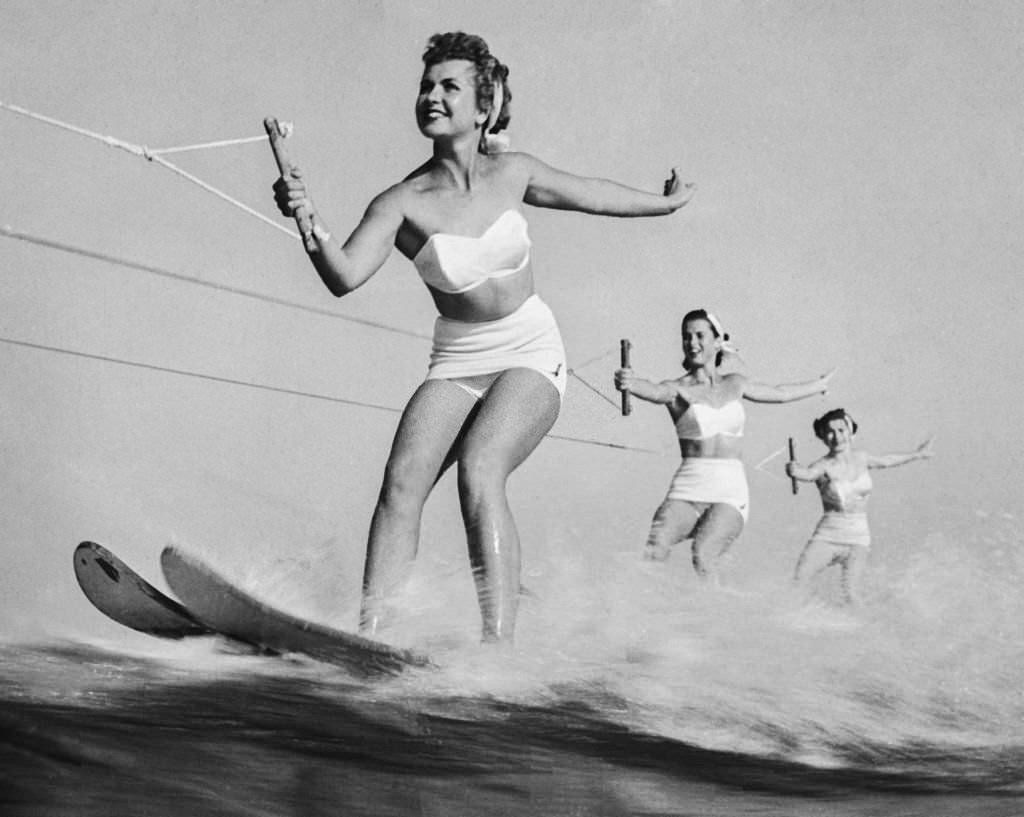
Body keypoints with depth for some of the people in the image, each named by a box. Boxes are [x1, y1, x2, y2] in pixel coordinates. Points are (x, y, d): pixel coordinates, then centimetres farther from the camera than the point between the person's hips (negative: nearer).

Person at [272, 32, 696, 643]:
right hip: (456, 362, 1)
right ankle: (370, 635, -19)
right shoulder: (402, 203, -10)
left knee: (479, 471, -25)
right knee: (403, 479, -20)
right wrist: (311, 222, -44)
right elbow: (345, 277, -25)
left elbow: (592, 194, 16)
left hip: (530, 353, -1)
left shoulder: (511, 173, -4)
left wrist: (666, 203, 32)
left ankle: (500, 646, -28)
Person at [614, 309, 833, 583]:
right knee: (650, 554, -25)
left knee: (703, 556, -26)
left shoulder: (734, 383, 15)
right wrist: (630, 383, -45)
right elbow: (656, 392, -21)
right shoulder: (679, 388, 3)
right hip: (687, 489, -1)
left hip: (730, 491, 1)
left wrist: (818, 385, 51)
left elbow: (779, 393, 34)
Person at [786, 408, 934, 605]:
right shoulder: (824, 466, -8)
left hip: (857, 538, 2)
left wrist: (916, 454, 42)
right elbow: (808, 473, -30)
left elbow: (886, 460, 26)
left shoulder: (862, 459, 6)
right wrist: (794, 469, -54)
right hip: (827, 535, -2)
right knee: (794, 585, -14)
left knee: (851, 594, -15)